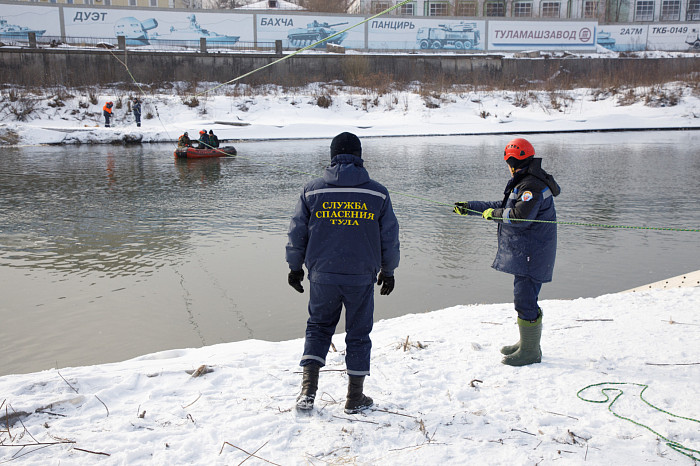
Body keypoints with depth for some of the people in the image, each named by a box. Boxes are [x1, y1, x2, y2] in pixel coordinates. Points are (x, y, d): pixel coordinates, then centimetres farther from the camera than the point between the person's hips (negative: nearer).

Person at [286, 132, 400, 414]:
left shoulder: (312, 190, -1)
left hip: (322, 275, 1)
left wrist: (295, 267, 16)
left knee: (318, 327, 19)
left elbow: (297, 233, 4)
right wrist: (388, 271, 17)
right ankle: (355, 398, 19)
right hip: (362, 277, -1)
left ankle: (308, 390, 9)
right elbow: (390, 237, 4)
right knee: (358, 333, 12)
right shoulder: (377, 193, -2)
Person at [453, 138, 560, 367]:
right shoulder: (524, 182, 17)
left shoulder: (532, 185, -17)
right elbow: (503, 207, 23)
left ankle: (530, 352, 3)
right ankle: (527, 343, 28)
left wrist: (494, 214, -13)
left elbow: (520, 217, -28)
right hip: (524, 252, 11)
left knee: (525, 300, -6)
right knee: (525, 297, 17)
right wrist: (469, 208, 22)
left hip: (531, 254, -11)